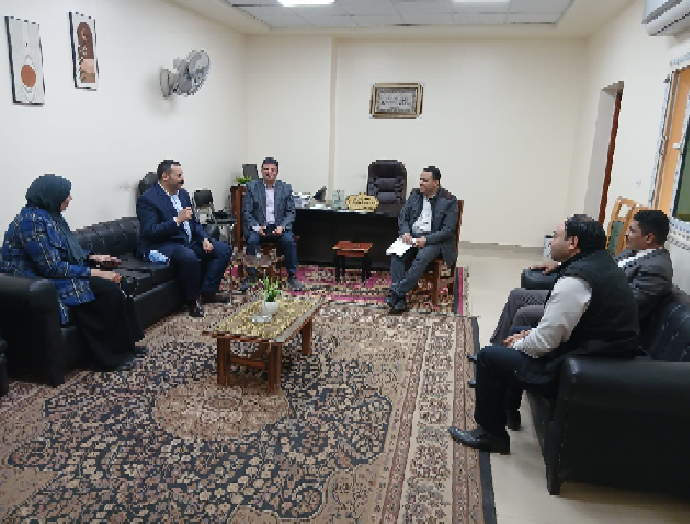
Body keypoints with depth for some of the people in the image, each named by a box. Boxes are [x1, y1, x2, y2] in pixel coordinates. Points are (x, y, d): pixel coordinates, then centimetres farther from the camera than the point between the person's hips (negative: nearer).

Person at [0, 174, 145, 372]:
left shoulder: (50, 215, 9)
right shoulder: (32, 220, -21)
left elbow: (67, 252, 19)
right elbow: (52, 268, -25)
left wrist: (92, 257, 6)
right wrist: (95, 273, -21)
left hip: (51, 276, 9)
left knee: (111, 285, -9)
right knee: (107, 289, -19)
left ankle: (124, 346, -2)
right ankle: (113, 355, -7)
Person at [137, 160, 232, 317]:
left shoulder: (183, 193, 12)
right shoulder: (147, 199, -12)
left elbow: (194, 222, 18)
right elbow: (150, 232, -21)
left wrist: (204, 239, 0)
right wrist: (177, 220, -27)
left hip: (189, 241, 9)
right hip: (162, 245, -8)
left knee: (224, 249, -1)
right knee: (189, 257, -38)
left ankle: (207, 291, 0)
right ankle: (193, 299, -16)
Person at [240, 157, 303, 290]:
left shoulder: (286, 188, 7)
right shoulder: (252, 186, 4)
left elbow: (290, 212, 5)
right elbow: (246, 212, 0)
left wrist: (282, 226, -14)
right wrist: (257, 227, -16)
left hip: (279, 226, 1)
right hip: (258, 226, 0)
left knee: (289, 240, -28)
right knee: (252, 240, -31)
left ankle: (292, 276, -15)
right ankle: (250, 276, -17)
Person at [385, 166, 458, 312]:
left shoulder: (449, 201, -5)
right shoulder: (415, 194, 11)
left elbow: (449, 230, -10)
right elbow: (402, 217, 12)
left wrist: (426, 239, -22)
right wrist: (405, 233, -9)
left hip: (434, 239, -4)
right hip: (412, 236, 4)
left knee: (422, 257, -35)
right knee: (396, 254, -25)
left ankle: (396, 292, -31)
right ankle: (400, 299, -29)